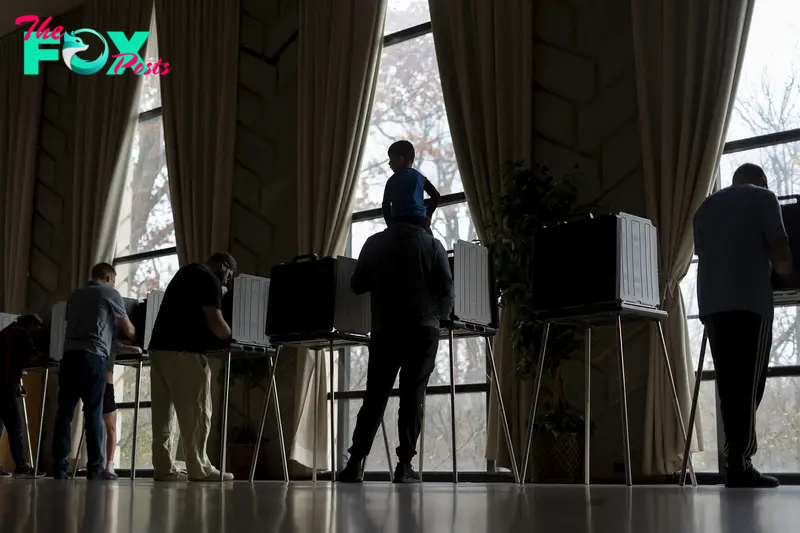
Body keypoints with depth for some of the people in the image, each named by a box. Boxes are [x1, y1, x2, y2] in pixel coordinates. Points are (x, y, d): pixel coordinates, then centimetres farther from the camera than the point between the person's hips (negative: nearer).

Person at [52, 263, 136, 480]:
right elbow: (128, 330, 12)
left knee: (64, 411, 2)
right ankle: (95, 468, -5)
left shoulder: (74, 296, 24)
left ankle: (60, 466, -1)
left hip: (69, 355, 5)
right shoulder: (111, 294, 8)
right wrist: (136, 339, 36)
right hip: (92, 357, -5)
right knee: (93, 413, -5)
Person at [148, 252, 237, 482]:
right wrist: (232, 339, 4)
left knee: (163, 411, 6)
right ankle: (198, 469, -4)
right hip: (183, 351, -9)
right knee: (195, 412, -4)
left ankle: (164, 468, 4)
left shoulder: (185, 273, 25)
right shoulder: (209, 280, -3)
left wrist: (221, 337, 26)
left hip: (159, 346, 9)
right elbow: (214, 322, -13)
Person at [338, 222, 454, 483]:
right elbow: (446, 289, -3)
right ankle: (405, 465, -3)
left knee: (375, 396, 4)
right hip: (422, 329, -1)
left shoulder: (374, 244, 5)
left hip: (385, 330, 2)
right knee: (413, 396, 1)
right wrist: (440, 317, 14)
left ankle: (356, 463, -3)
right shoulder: (432, 245, 1)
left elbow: (357, 285, 9)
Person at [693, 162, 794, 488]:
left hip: (712, 303, 5)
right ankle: (740, 465, -12)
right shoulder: (763, 198, 7)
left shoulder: (705, 207, 25)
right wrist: (785, 273, 18)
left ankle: (736, 462, 1)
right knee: (748, 385, -7)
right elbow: (781, 256, -1)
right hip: (750, 302, -5)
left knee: (729, 386, 4)